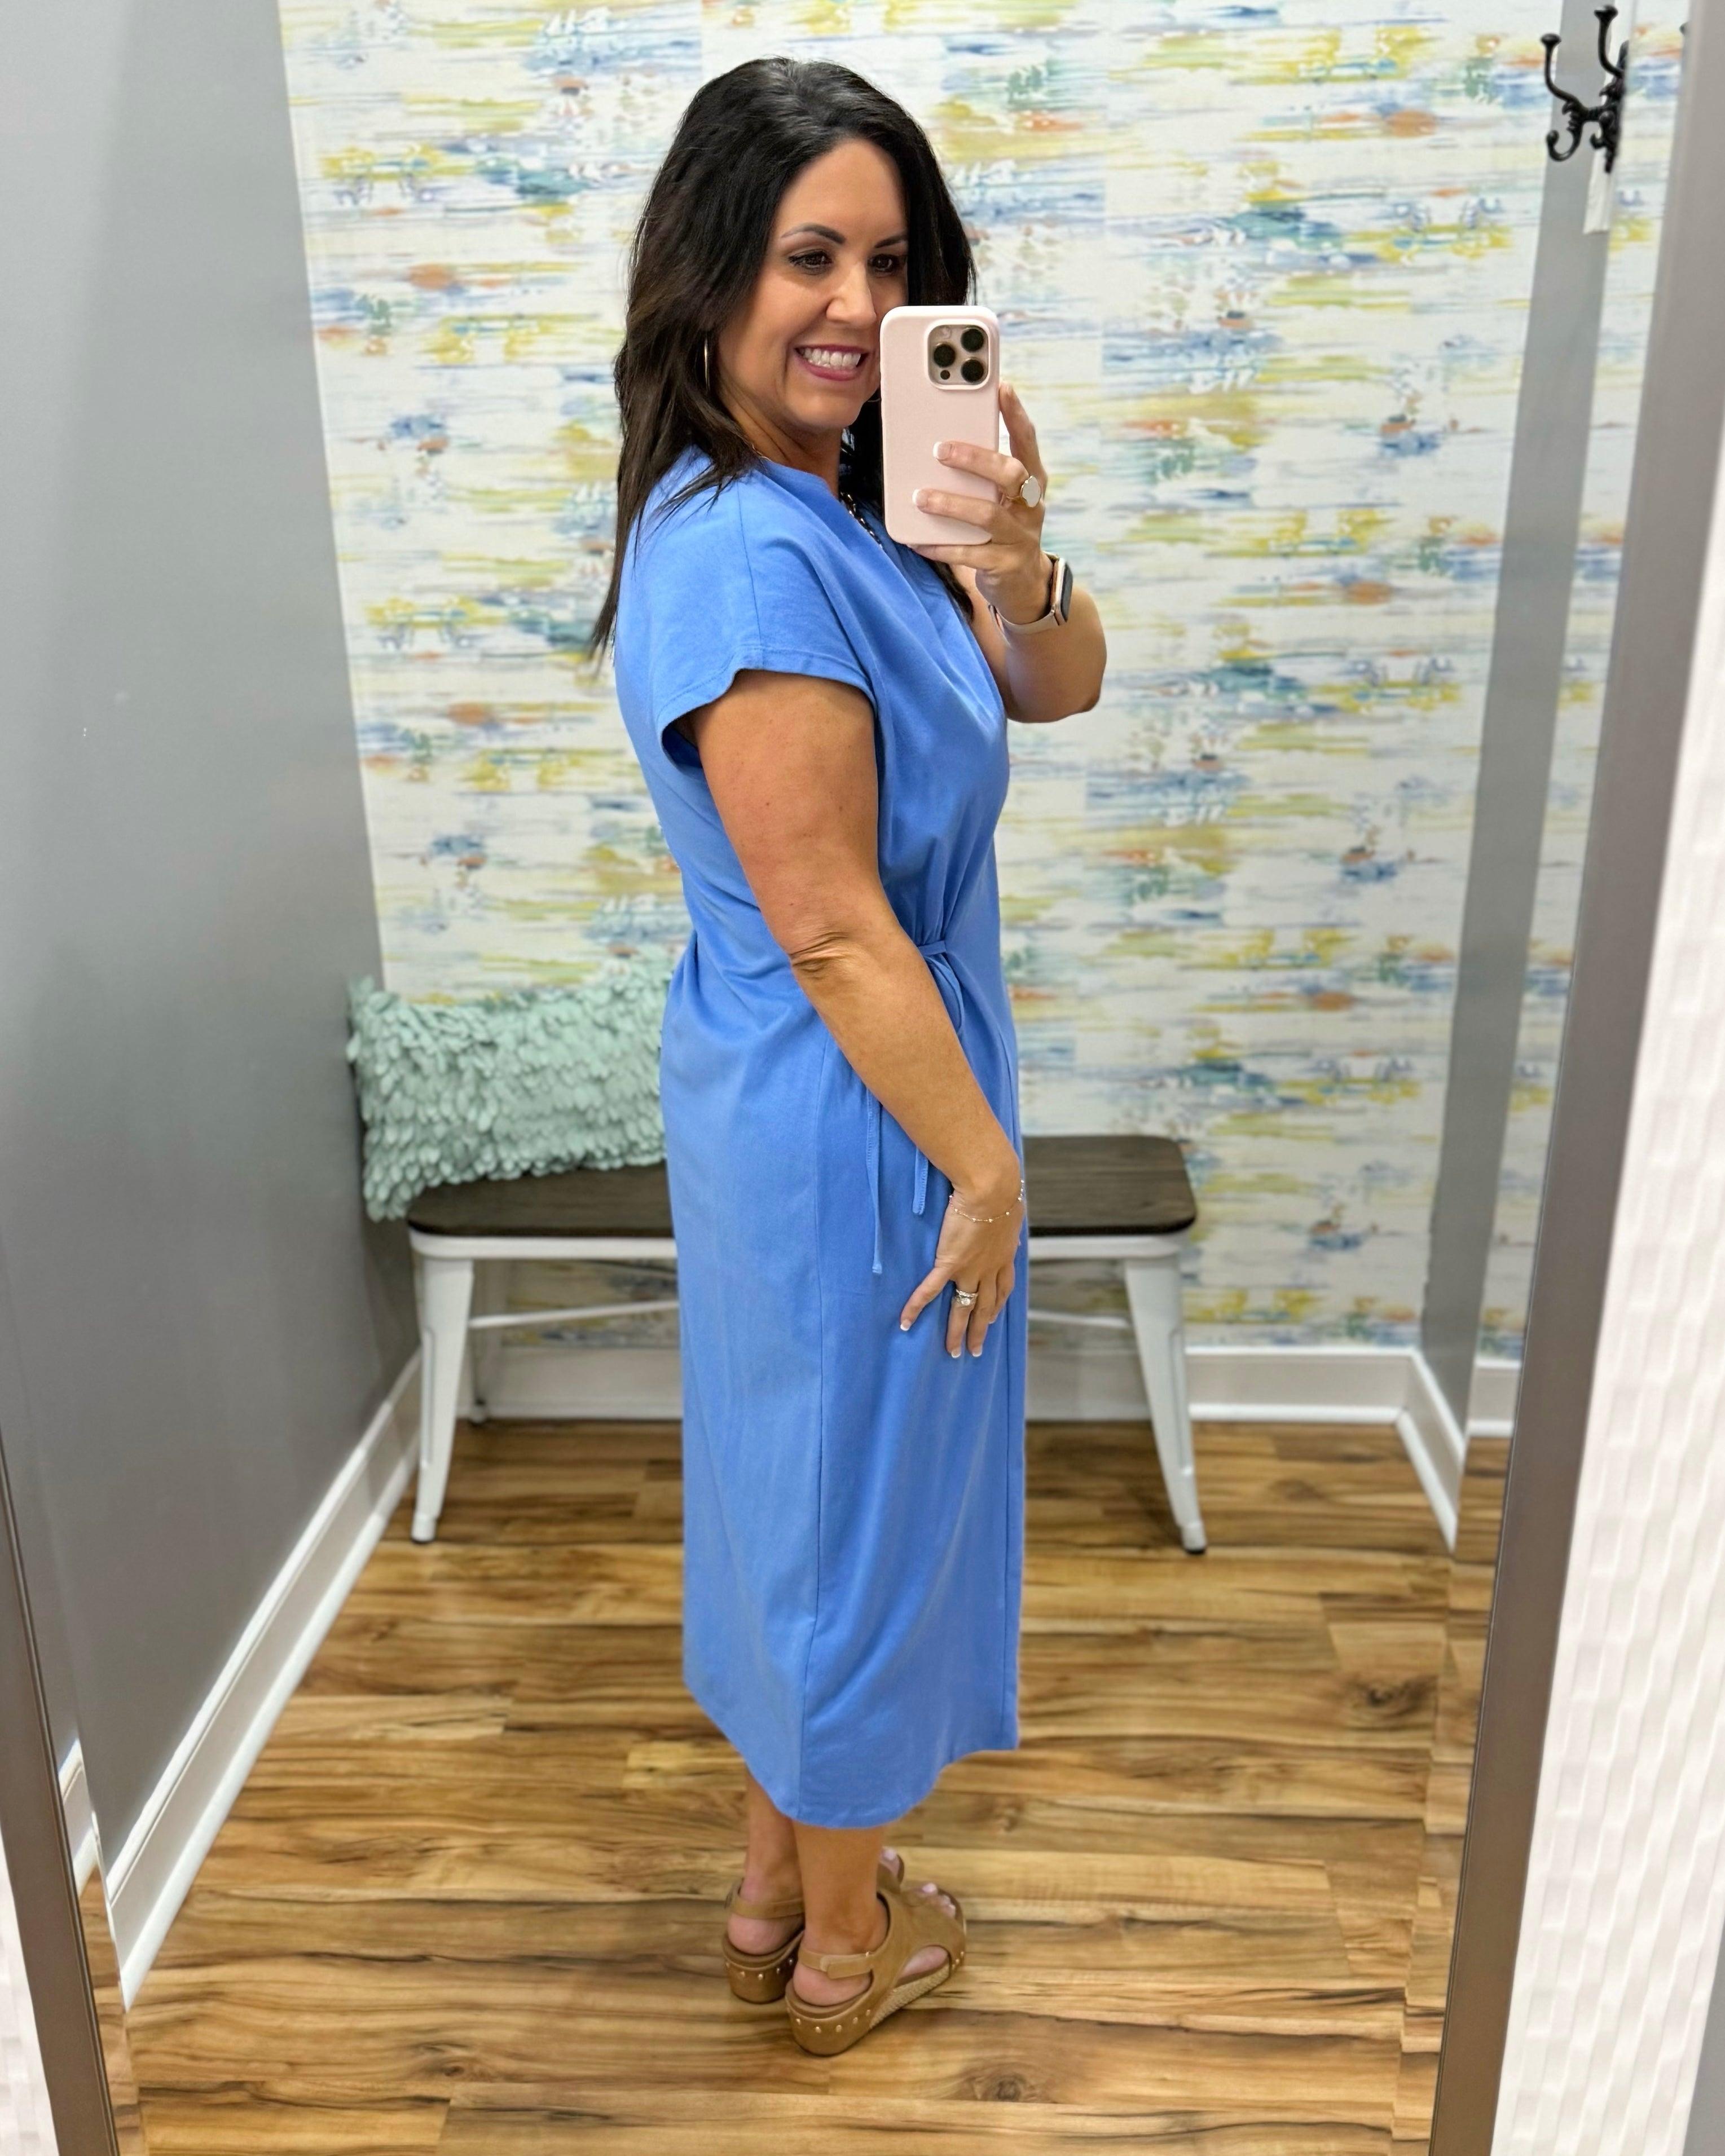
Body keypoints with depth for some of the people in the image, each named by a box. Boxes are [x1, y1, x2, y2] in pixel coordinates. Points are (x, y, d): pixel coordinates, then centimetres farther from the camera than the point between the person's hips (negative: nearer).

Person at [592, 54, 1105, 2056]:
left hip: (800, 1093, 10)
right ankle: (846, 1946, 37)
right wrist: (988, 1166, -16)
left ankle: (777, 1882, 45)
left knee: (802, 1482, 22)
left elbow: (1063, 688, 5)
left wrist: (1014, 572, -16)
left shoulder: (836, 505, 5)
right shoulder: (749, 557, -24)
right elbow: (833, 930, -24)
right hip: (856, 1110, -10)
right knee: (864, 1509, 10)